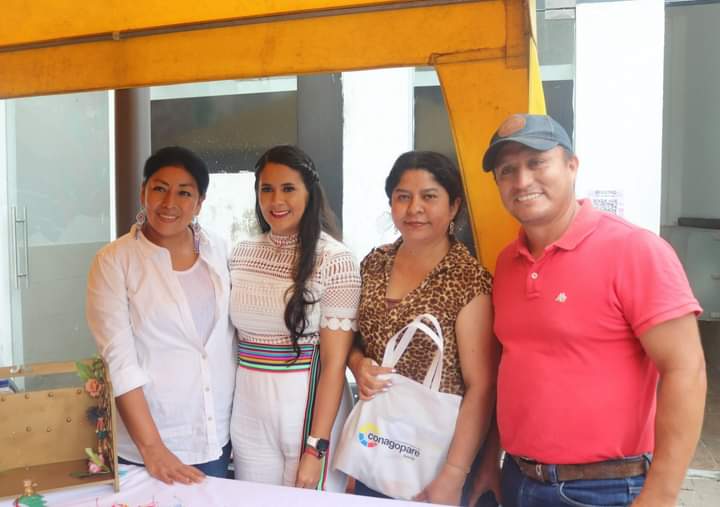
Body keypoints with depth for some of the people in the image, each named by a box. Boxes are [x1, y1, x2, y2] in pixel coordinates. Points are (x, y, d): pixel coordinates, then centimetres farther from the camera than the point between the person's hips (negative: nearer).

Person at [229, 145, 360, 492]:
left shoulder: (334, 260, -12)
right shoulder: (241, 255, 4)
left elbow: (334, 362, -13)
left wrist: (316, 447, -15)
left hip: (309, 405, -5)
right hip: (249, 411, 5)